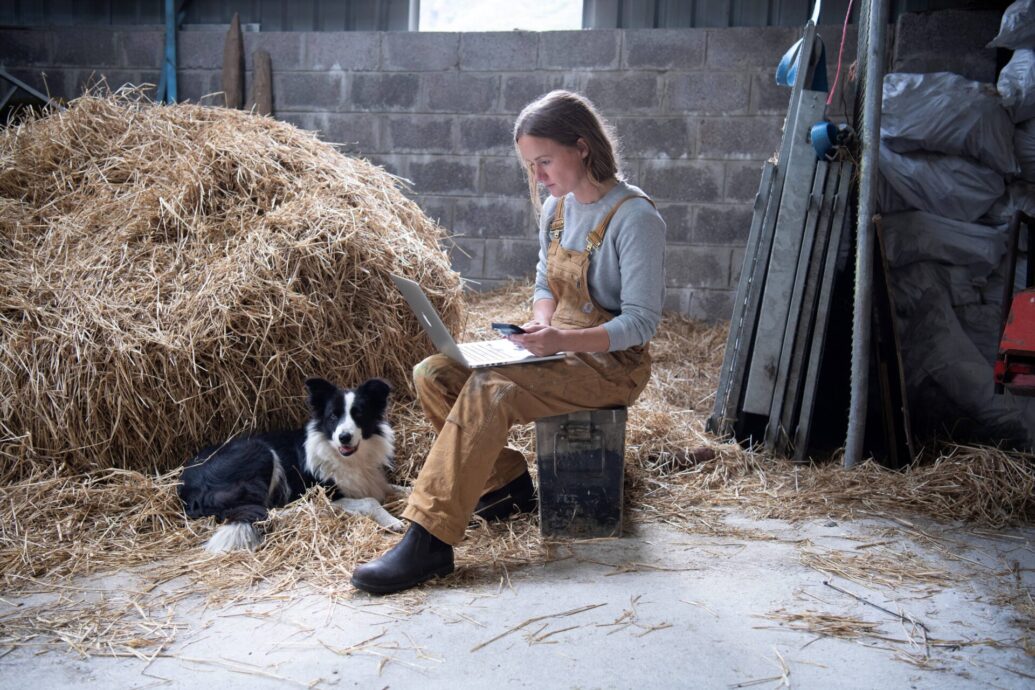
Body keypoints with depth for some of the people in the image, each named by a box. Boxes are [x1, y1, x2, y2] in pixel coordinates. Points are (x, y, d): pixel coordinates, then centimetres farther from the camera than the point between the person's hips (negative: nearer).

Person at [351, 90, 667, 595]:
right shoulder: (557, 207, 7)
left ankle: (429, 543, -29)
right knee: (432, 375, -9)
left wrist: (563, 339, -31)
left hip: (611, 363, -8)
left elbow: (640, 322, -18)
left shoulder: (634, 218, -16)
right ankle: (507, 480, 5)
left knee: (489, 392, -32)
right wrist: (542, 326, -5)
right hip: (559, 348, 8)